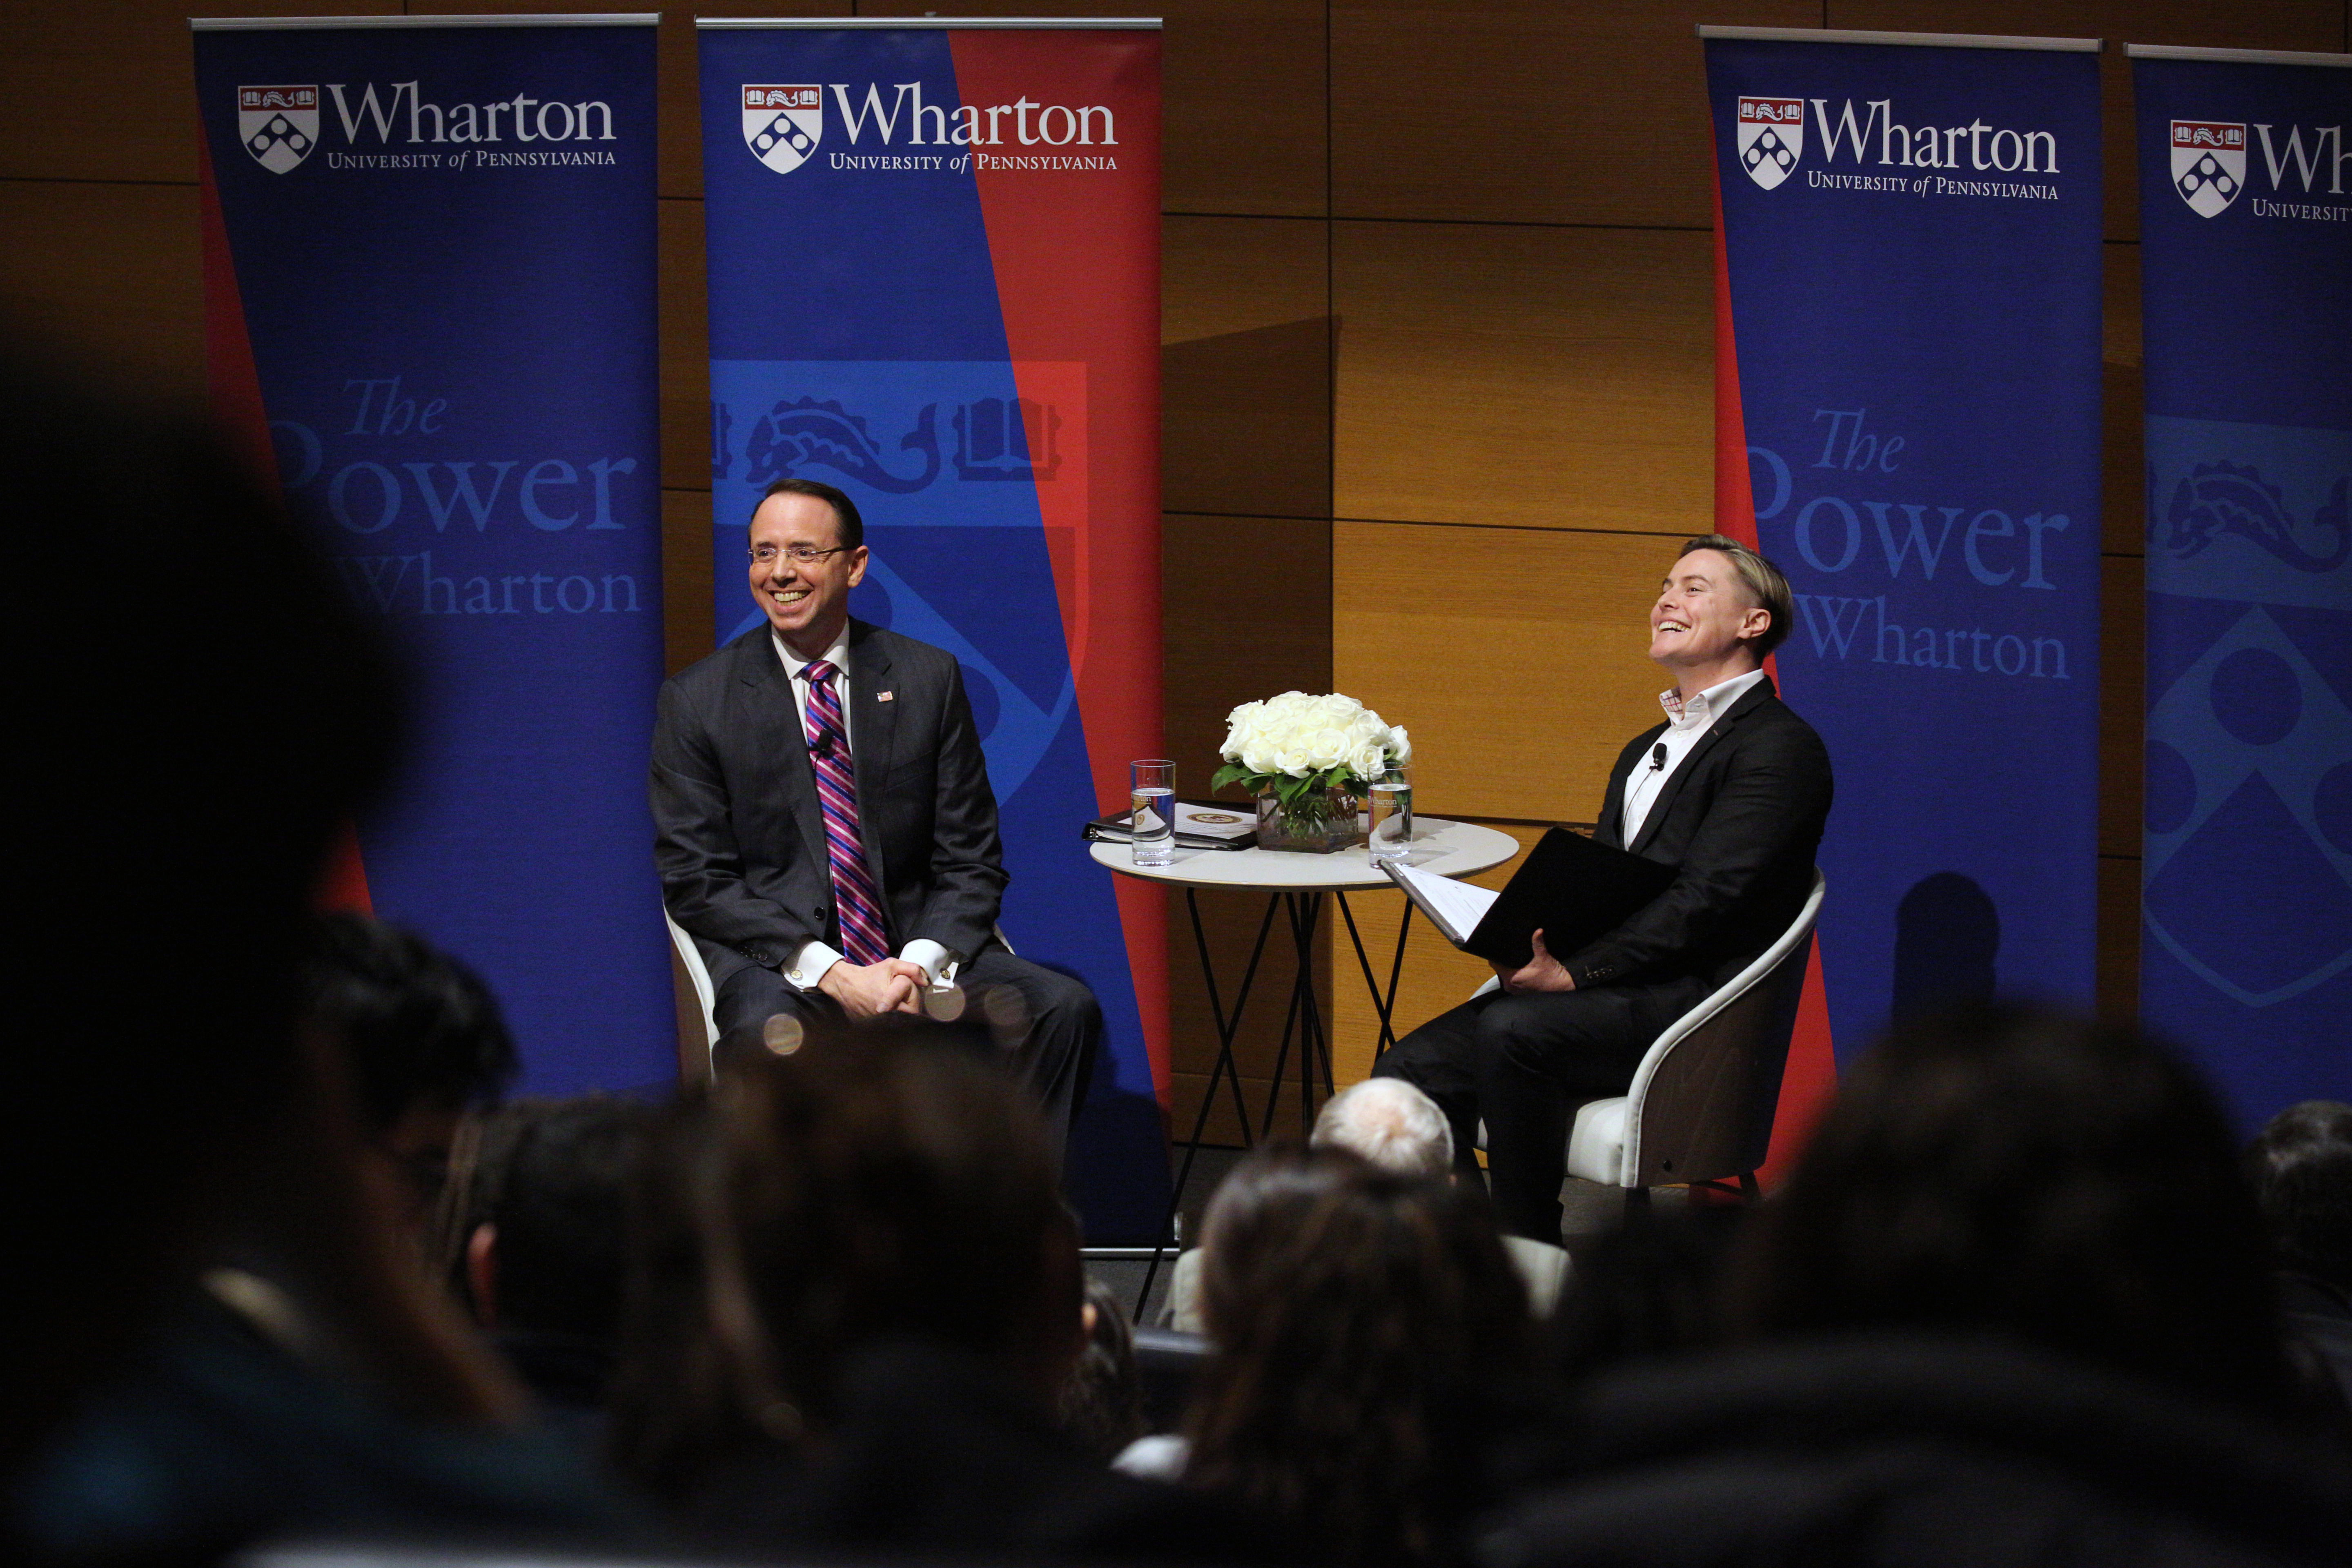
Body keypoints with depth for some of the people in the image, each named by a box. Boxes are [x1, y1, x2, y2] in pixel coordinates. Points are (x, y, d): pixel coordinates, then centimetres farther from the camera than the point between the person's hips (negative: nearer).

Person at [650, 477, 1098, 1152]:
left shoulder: (929, 679, 7)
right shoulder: (697, 701, 1)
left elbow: (971, 861, 7)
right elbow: (695, 881, -3)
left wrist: (922, 964, -13)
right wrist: (830, 974, -16)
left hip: (916, 951, 3)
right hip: (776, 960, -3)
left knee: (1065, 1008, -22)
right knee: (766, 1032, -37)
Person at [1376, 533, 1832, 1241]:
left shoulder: (1779, 749, -5)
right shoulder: (1645, 751, 26)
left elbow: (1707, 900, -15)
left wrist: (1575, 971, -20)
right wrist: (1537, 940, -4)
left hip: (1698, 1002, -8)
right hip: (1616, 993, 8)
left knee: (1512, 1031, -32)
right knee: (1412, 1069, -11)